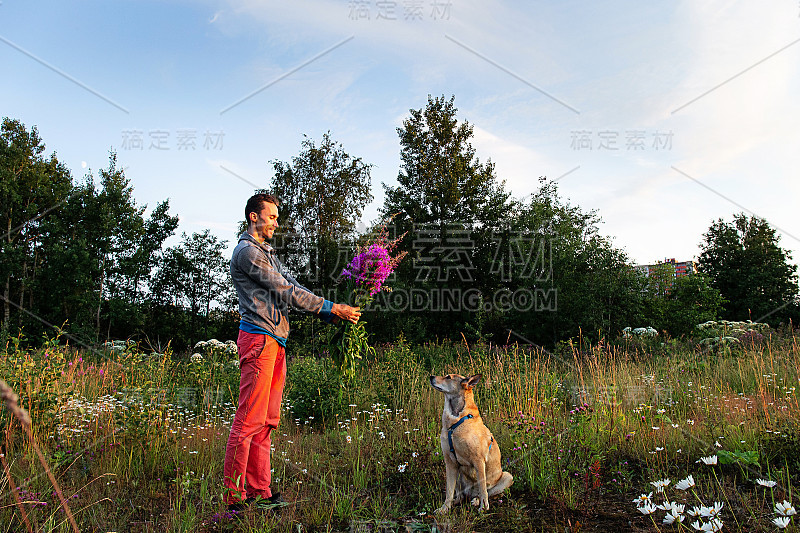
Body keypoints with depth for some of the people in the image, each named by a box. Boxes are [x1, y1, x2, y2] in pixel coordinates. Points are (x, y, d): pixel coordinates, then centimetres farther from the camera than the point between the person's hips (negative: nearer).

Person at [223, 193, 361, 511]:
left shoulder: (266, 252, 24)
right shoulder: (247, 251, -8)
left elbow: (293, 285, 16)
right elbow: (286, 292, -12)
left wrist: (329, 315, 4)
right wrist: (332, 308, -9)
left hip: (275, 340, 10)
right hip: (259, 338, -10)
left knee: (267, 420, 10)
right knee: (250, 419, -7)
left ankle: (259, 490, 17)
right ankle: (234, 496, 1)